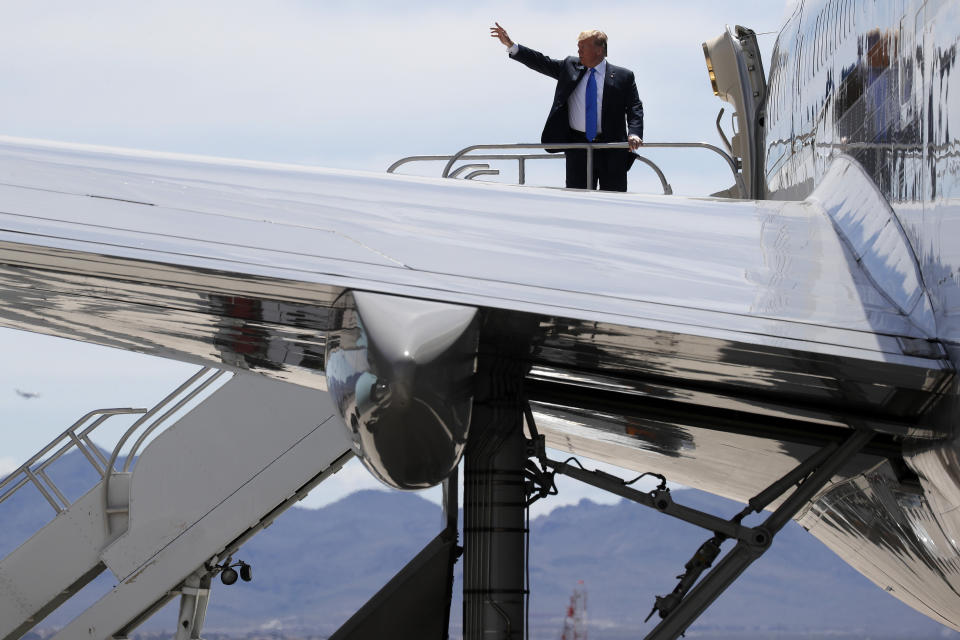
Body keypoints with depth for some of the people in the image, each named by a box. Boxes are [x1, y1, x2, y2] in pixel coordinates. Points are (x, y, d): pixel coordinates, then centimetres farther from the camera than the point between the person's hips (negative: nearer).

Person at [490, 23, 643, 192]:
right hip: (578, 146, 2)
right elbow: (542, 63, 9)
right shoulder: (571, 67, 10)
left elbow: (635, 108, -1)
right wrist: (510, 45, 1)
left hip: (611, 150, -2)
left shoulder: (623, 77, 2)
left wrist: (634, 134, -19)